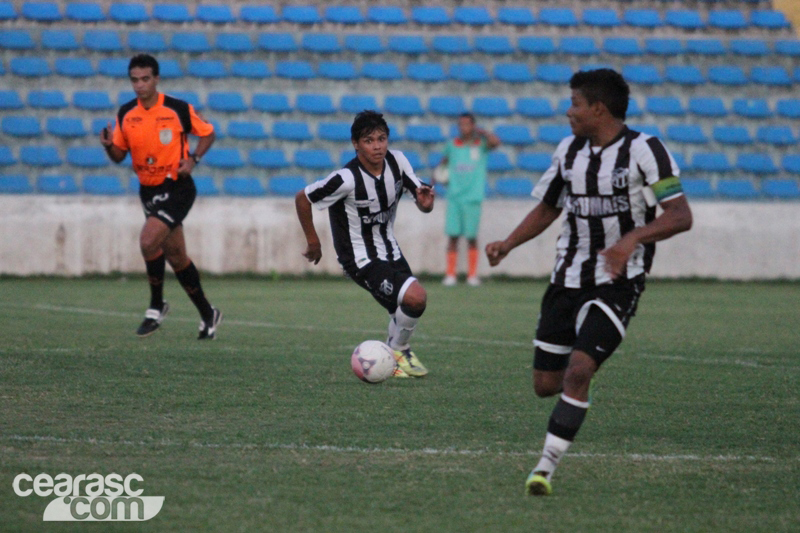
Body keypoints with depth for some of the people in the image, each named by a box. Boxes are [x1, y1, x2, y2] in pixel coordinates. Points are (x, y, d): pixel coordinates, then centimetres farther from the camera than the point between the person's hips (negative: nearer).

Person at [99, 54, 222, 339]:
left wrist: (192, 159, -13)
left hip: (177, 188, -6)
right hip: (148, 191, 6)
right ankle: (207, 314, 25)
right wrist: (108, 146, -14)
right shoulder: (126, 114, 1)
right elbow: (119, 155, 8)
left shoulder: (178, 109, -11)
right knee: (175, 255, 11)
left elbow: (207, 133, 2)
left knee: (149, 241, -22)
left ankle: (156, 307, -3)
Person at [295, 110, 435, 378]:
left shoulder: (396, 161, -8)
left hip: (389, 250, 7)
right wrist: (313, 241, -6)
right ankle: (397, 351, 1)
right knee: (415, 297, -22)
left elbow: (423, 204, -1)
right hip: (360, 258, -7)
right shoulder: (347, 179, -26)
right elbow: (302, 199, -14)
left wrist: (425, 202, -25)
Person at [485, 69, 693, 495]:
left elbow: (680, 216, -16)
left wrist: (634, 238, -32)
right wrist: (508, 244, 3)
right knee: (545, 384, 6)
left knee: (578, 371, -22)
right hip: (567, 280, 6)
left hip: (617, 284, -6)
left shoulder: (644, 151, -11)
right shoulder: (569, 150, 8)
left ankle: (546, 467, -14)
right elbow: (546, 208, 19)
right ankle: (578, 395, 42)